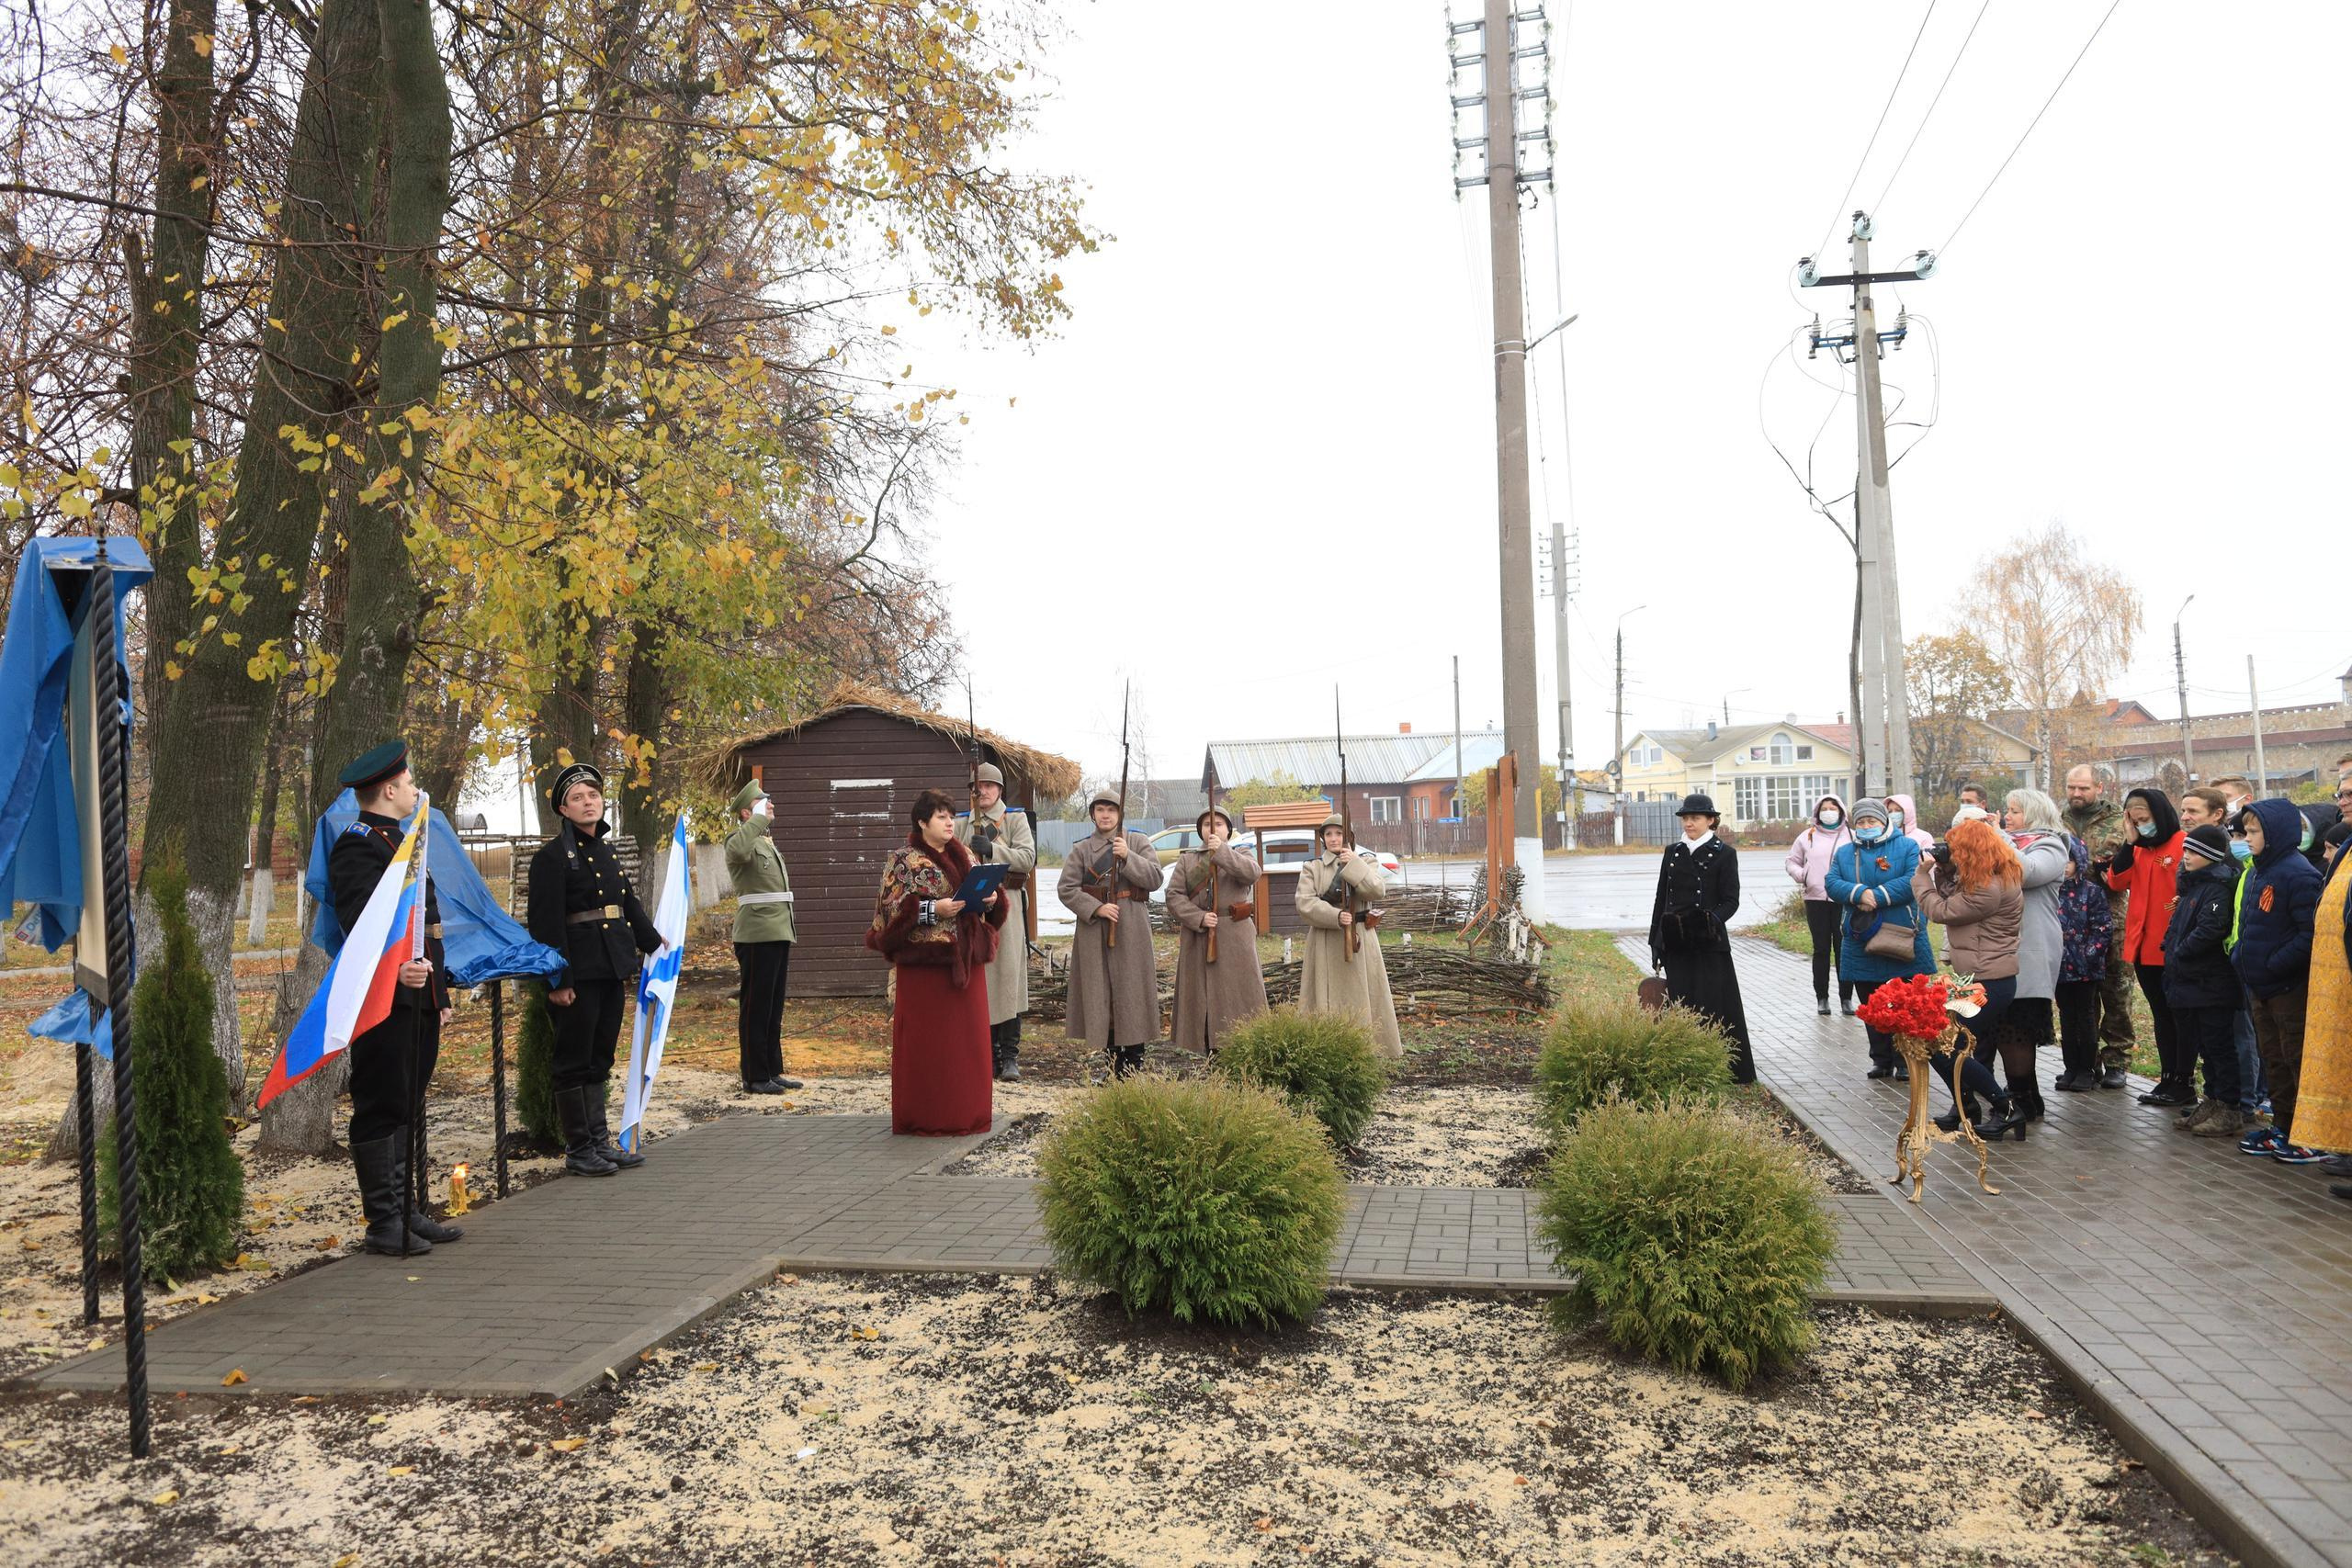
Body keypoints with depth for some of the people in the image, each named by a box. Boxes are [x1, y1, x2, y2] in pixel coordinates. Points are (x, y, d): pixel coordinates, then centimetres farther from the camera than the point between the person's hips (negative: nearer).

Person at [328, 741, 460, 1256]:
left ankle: (407, 1210, 22)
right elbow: (360, 923, -24)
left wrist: (440, 993, 23)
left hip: (418, 1000, 10)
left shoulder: (400, 842, 21)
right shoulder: (358, 846, -10)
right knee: (382, 1111, -2)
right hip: (385, 1002, -9)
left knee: (407, 1110, 14)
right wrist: (395, 968, -41)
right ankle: (384, 1224, 4)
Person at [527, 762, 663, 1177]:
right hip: (579, 972, -8)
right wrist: (557, 980, -18)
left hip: (612, 970, 8)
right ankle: (578, 1150, 9)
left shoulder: (607, 850, 15)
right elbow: (546, 923, -14)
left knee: (600, 1060, 13)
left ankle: (601, 1142, 21)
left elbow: (629, 904, 24)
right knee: (574, 1062, 1)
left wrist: (654, 944, 24)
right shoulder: (553, 855, -10)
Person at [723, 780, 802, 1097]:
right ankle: (754, 1077, 2)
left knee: (774, 1008, 13)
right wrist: (760, 819, -23)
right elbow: (737, 850, -35)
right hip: (758, 936, -9)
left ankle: (773, 1071, 20)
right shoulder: (742, 838, -7)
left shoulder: (768, 842, 23)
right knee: (755, 1008, -3)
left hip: (778, 935, 9)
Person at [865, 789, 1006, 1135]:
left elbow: (983, 893, 19)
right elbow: (891, 908, -10)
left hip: (965, 960, 6)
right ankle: (927, 1115, 7)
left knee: (968, 1035, 8)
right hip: (924, 961, -6)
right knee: (927, 1039, -2)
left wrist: (992, 898, -4)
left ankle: (967, 1107, 19)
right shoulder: (904, 859, -4)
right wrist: (933, 909, -21)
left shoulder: (964, 856, 13)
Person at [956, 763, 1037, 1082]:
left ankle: (1010, 1056, -2)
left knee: (1008, 977, -6)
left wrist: (992, 849, -19)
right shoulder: (961, 824, 15)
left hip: (1006, 904, -3)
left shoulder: (1016, 819, 6)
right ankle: (989, 1053, 13)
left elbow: (1027, 858, -7)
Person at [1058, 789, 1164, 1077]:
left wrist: (1127, 857, -16)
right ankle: (1116, 1066, 12)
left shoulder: (1139, 842, 8)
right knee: (1100, 995, 2)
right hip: (1093, 929, 1)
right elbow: (1067, 889, 1)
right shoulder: (1080, 849, 9)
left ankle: (1135, 1067, 4)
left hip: (1132, 930, -1)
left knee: (1132, 991, -2)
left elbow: (1155, 878, -4)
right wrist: (1097, 908, -13)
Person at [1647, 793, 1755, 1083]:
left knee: (1713, 1005, -3)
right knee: (1682, 1005, 4)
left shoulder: (1724, 853, -1)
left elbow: (1731, 901, -5)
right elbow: (1661, 899, 13)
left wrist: (1713, 920, -25)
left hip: (1710, 943, -4)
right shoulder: (1672, 852, 11)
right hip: (1676, 944, 4)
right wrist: (1656, 941, 10)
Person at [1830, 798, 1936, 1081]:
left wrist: (1877, 896, -20)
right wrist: (1859, 893, -20)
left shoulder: (1907, 846, 1)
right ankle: (1881, 1060, 21)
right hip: (1861, 945, 4)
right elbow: (1832, 883, -2)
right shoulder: (1844, 852, 12)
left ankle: (1906, 1062, 12)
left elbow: (1913, 881, -14)